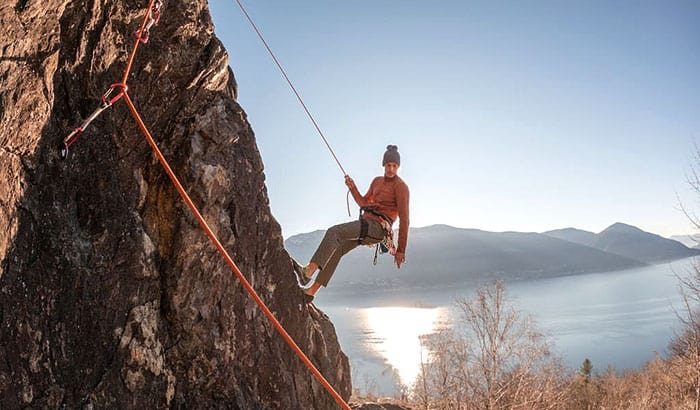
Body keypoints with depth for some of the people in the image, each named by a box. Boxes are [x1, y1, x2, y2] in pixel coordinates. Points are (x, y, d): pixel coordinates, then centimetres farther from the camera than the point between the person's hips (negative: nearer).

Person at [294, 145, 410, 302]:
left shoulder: (400, 186, -6)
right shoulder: (377, 181, 18)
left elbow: (404, 219, -11)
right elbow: (363, 203, 27)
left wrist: (401, 250, -14)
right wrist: (352, 187, 7)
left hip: (379, 227, -7)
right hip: (366, 224, 7)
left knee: (334, 232, -25)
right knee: (336, 250, -7)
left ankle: (308, 272, -37)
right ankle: (311, 291, -6)